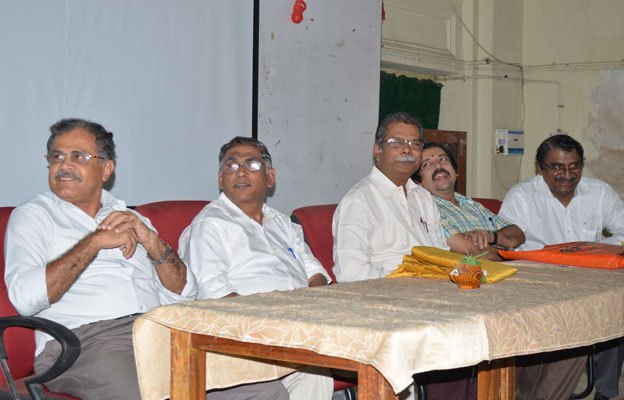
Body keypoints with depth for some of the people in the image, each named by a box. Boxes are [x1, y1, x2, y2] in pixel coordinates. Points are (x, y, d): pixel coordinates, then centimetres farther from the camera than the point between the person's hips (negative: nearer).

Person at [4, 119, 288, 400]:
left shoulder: (131, 219, 26)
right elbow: (25, 297, -9)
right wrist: (94, 242, -7)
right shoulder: (32, 216, 11)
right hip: (86, 339, -5)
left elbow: (184, 294, 18)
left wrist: (151, 241, 2)